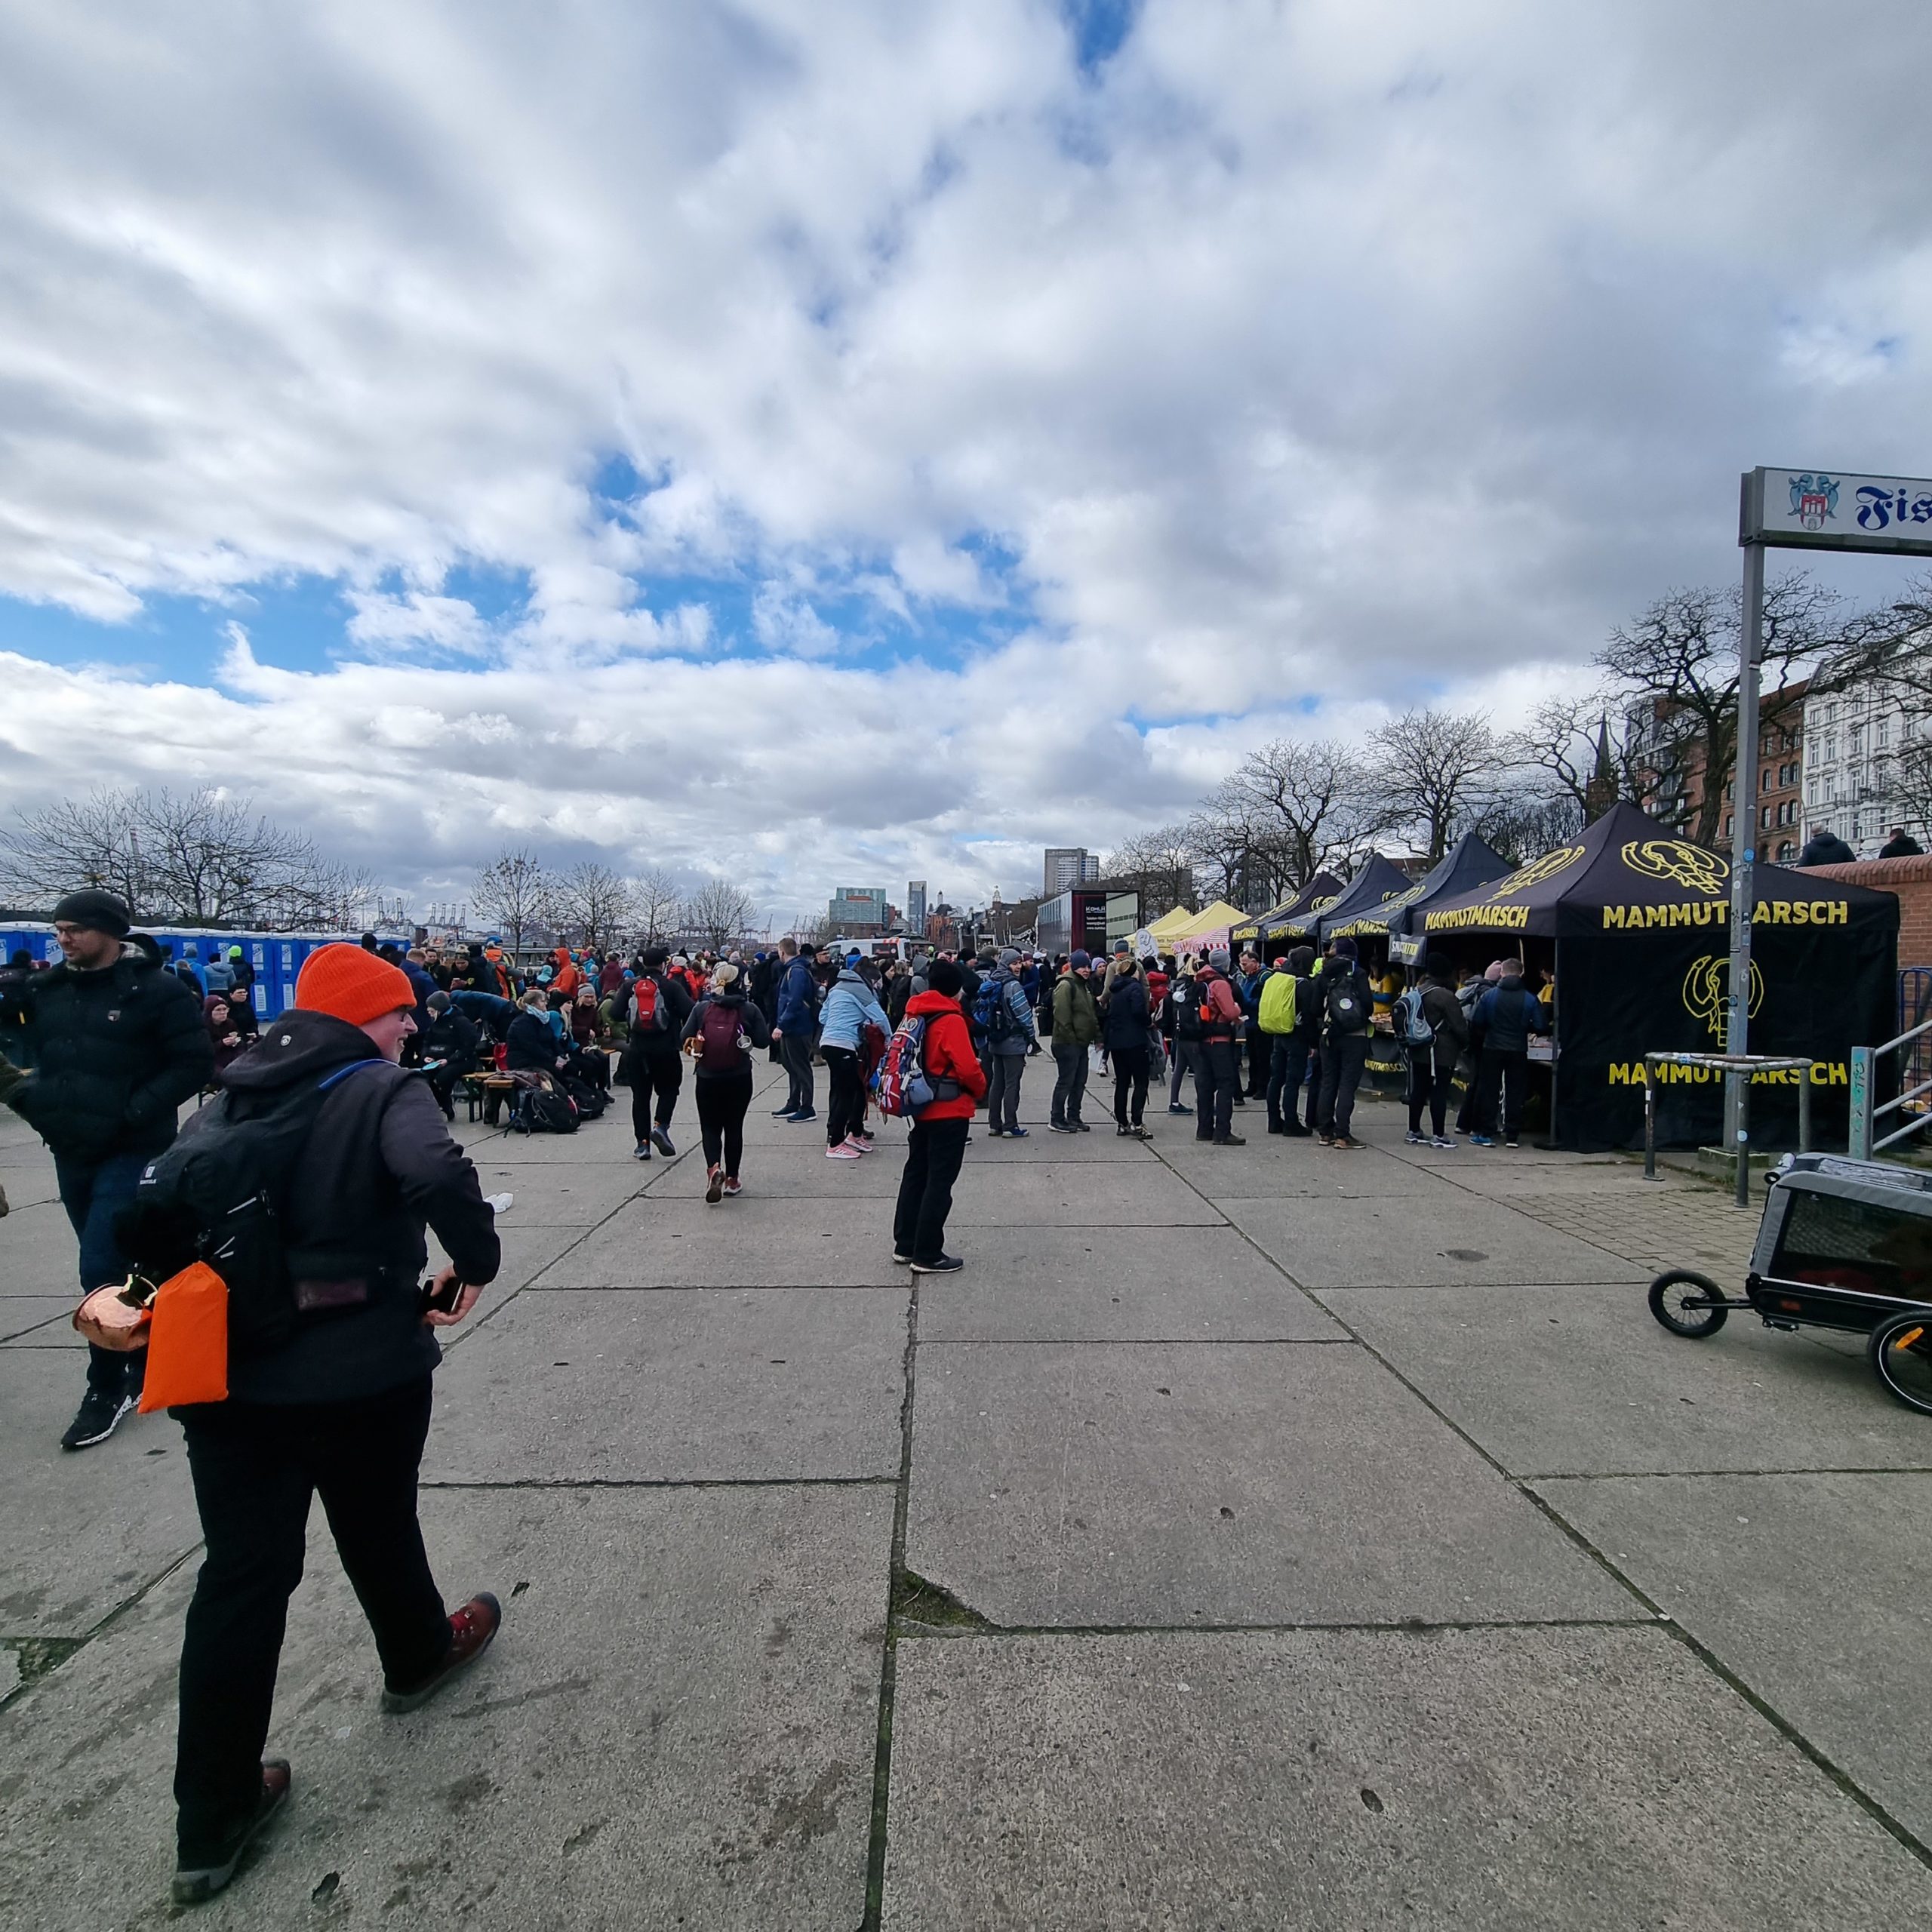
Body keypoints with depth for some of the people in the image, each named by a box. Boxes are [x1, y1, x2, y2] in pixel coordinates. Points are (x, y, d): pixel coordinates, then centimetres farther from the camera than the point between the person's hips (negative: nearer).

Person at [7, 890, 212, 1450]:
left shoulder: (156, 990, -11)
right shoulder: (45, 991, 7)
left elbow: (196, 1062, -14)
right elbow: (36, 1056, 20)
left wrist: (136, 1111, -20)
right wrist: (30, 1097, 2)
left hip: (131, 1154, -6)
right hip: (71, 1153, 7)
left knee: (101, 1271, -8)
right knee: (116, 1266, 16)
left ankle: (108, 1387, 8)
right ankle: (144, 1363, 32)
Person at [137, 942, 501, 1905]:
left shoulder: (227, 1101, 7)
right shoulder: (384, 1093, -15)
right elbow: (442, 1177, -33)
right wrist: (476, 1262, -17)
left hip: (226, 1375, 5)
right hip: (361, 1374, -5)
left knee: (238, 1576, 14)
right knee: (379, 1532, 20)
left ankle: (210, 1821, 23)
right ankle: (419, 1657, 48)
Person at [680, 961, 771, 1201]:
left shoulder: (701, 1008, -2)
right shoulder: (749, 1009, -4)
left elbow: (685, 1038, -4)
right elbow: (764, 1040, -6)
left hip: (707, 1078, 0)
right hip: (739, 1078, 0)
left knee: (710, 1127, 10)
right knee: (734, 1127, 12)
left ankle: (713, 1168, -15)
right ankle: (732, 1179, 19)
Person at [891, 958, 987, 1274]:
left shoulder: (915, 1014, 6)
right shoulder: (951, 1020, -17)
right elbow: (967, 1067, -21)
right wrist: (981, 1088, -2)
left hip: (921, 1108, 8)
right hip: (949, 1111, -8)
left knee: (915, 1174, 16)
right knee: (940, 1182, 0)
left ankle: (905, 1246, 25)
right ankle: (927, 1256, 5)